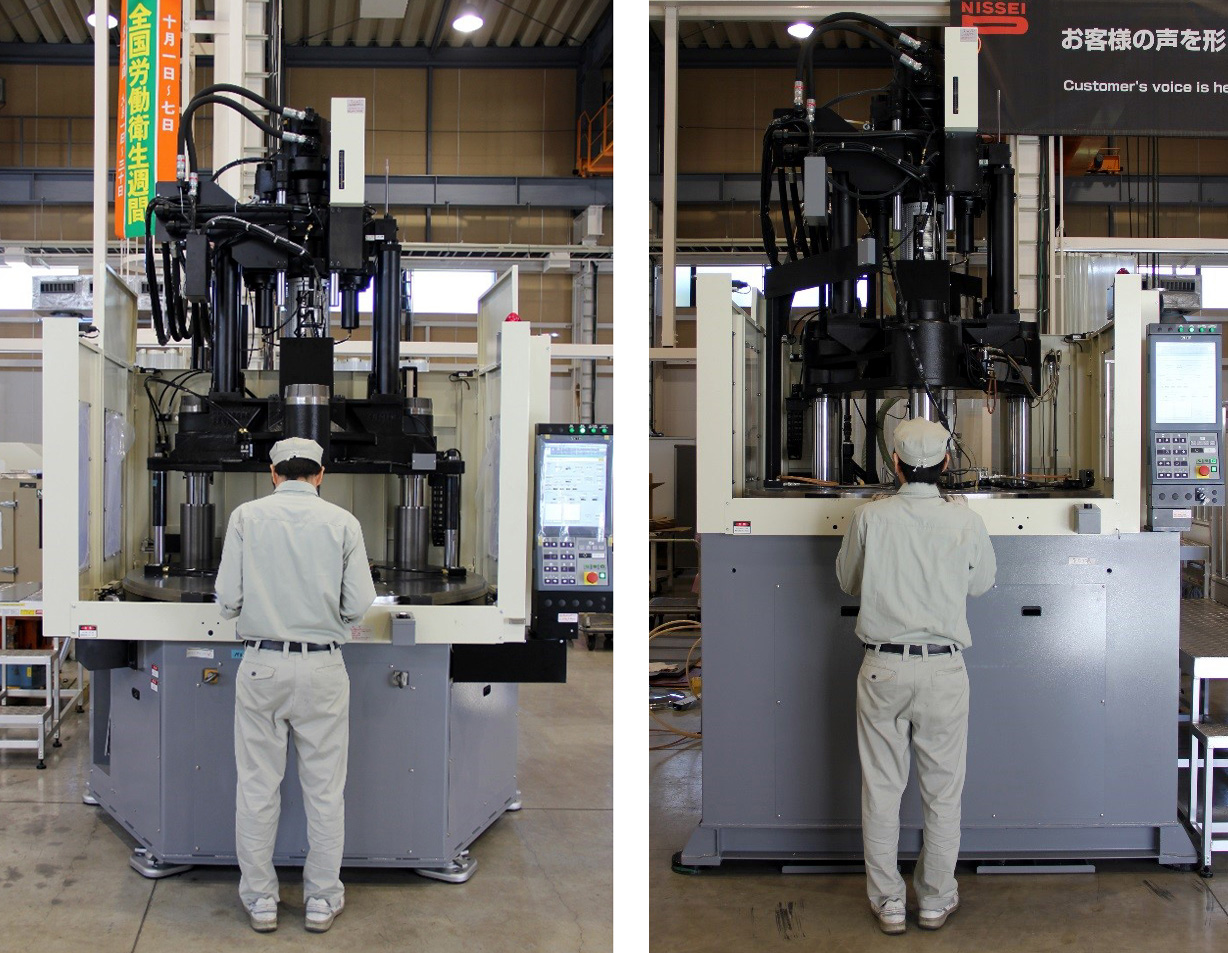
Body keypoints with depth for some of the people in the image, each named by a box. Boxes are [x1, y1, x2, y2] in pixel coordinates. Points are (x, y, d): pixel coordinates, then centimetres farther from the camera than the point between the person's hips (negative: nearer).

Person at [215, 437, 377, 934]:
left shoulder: (247, 516, -2)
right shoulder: (342, 522, -1)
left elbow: (228, 602, -4)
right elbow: (359, 606, -3)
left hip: (261, 665, 0)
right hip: (322, 666, 0)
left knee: (257, 787, 9)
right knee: (324, 789, 9)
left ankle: (260, 899, 17)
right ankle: (322, 900, 16)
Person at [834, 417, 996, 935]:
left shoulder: (869, 517, -7)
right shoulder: (966, 522, -6)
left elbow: (848, 581, 9)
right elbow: (981, 582, 11)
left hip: (883, 668, 0)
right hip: (943, 669, 0)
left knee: (881, 787, 8)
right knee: (943, 790, 11)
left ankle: (888, 902, 16)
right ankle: (936, 899, 20)